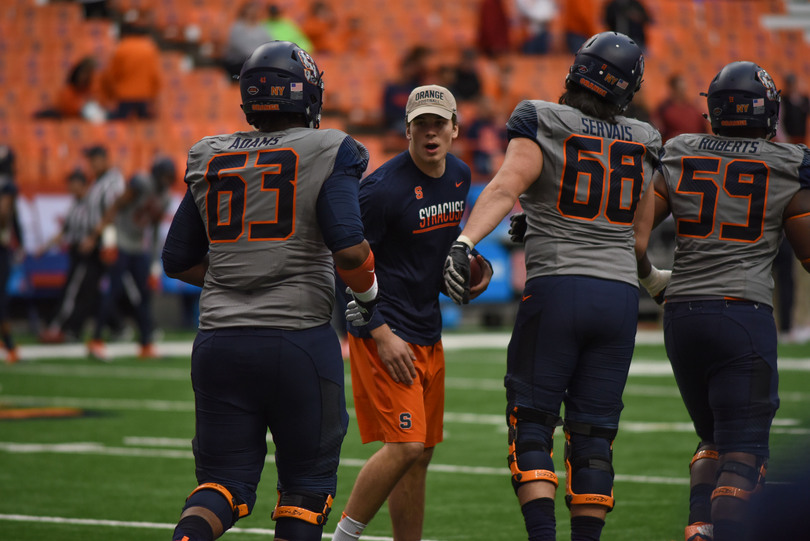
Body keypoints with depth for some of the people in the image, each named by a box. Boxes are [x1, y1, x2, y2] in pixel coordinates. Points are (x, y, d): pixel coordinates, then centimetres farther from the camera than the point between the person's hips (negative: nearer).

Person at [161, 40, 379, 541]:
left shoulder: (209, 158, 11)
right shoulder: (328, 152, -3)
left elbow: (178, 261, 15)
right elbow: (349, 248, -14)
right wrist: (369, 293, 5)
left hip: (221, 340, 4)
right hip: (299, 340, -4)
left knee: (225, 480, 9)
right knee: (307, 482, 11)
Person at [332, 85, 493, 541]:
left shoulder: (460, 176, 8)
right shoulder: (384, 188, -18)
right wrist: (380, 334, -19)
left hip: (428, 331, 8)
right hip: (385, 329, -8)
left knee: (421, 453, 10)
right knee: (405, 446, -15)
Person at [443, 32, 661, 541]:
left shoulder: (542, 127, -3)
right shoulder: (641, 145, 11)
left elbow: (505, 187, -20)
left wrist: (464, 243, -30)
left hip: (556, 289, -4)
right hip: (621, 291, 4)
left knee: (532, 422, 4)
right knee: (594, 432, 10)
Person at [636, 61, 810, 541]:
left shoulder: (676, 157, 7)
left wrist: (650, 275, 28)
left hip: (681, 315, 4)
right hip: (744, 313, -4)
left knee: (714, 438, 20)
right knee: (744, 449, -1)